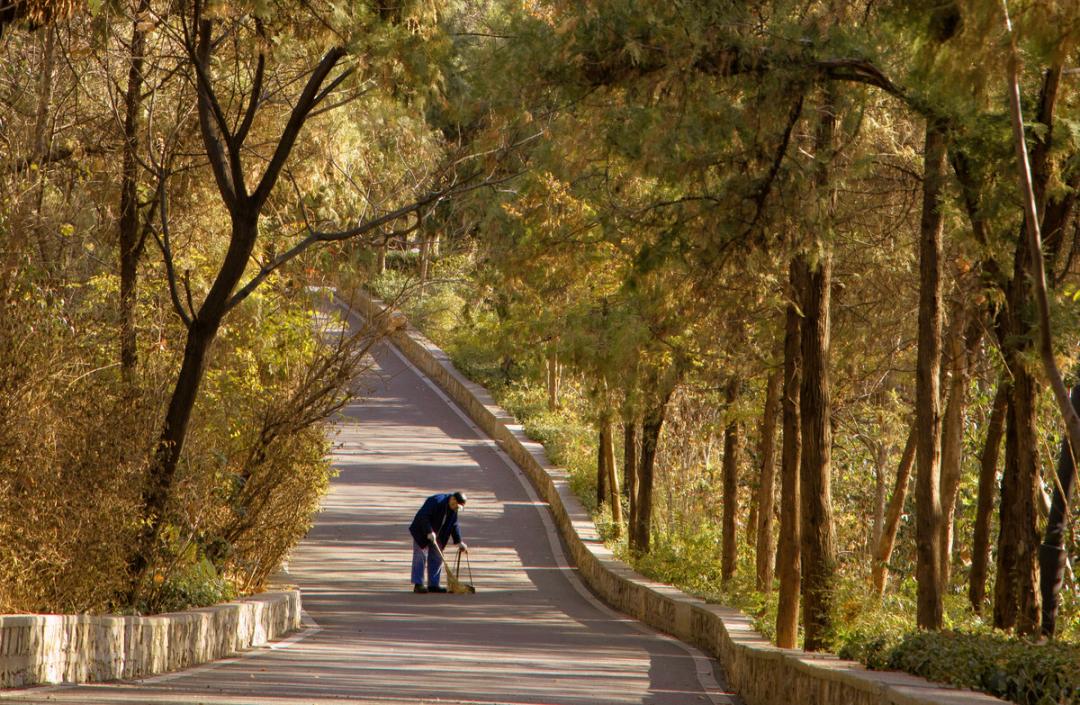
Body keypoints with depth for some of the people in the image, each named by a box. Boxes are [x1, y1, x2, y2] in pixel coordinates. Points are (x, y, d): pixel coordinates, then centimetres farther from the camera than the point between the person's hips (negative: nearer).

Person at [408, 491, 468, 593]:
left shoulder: (453, 509, -3)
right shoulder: (436, 501, -27)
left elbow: (453, 525, 6)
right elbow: (423, 517, -30)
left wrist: (459, 542, 0)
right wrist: (429, 532, -36)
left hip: (436, 535, 8)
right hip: (421, 533, -8)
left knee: (436, 558, 5)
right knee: (421, 557, -9)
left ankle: (433, 585, 9)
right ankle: (418, 585, -9)